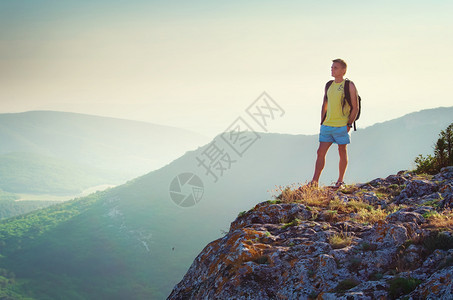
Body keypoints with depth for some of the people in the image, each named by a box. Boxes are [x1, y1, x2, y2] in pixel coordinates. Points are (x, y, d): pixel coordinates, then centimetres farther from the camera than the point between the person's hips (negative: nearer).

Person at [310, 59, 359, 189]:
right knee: (320, 152, 1)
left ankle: (340, 181, 15)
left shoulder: (349, 86, -5)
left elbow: (355, 107, -5)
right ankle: (315, 181, 2)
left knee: (342, 153, 5)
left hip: (341, 126, -5)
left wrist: (349, 125, -11)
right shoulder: (329, 85, 12)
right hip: (327, 126, 5)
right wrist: (322, 122, 13)